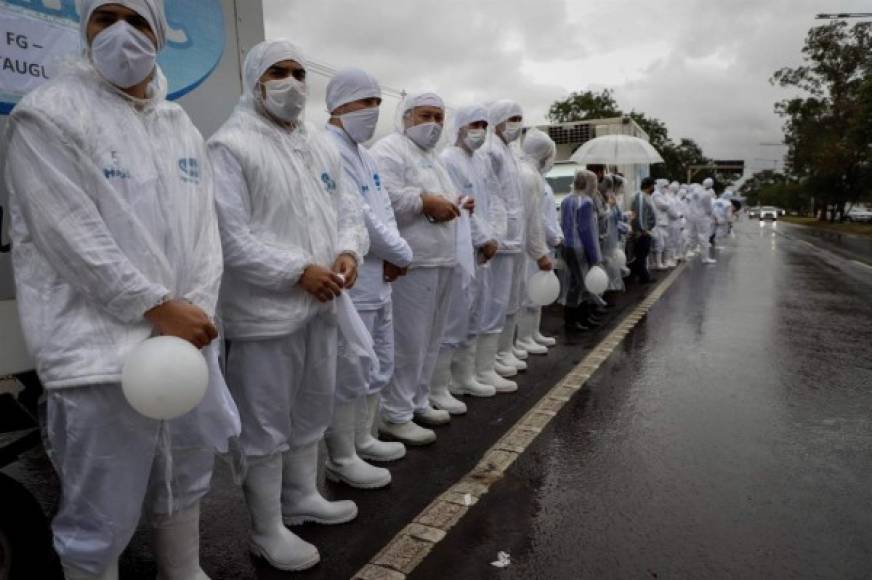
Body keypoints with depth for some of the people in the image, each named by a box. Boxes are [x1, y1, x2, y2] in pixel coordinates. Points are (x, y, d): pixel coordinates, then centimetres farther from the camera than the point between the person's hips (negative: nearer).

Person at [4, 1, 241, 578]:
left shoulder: (183, 127, 13)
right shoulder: (47, 115, -5)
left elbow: (204, 227, 7)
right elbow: (73, 237, -14)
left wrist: (195, 311, -7)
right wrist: (159, 307, -16)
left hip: (189, 338, 6)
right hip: (102, 352, -6)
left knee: (187, 484, 22)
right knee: (99, 521, 6)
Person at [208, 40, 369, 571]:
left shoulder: (322, 145, 14)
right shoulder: (231, 146, -9)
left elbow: (349, 207, 13)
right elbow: (230, 236, -17)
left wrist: (349, 251, -8)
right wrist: (298, 271, -19)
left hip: (321, 306, 8)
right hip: (266, 312, -7)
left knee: (313, 411, 20)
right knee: (266, 426, 5)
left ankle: (303, 497, 41)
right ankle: (268, 531, 24)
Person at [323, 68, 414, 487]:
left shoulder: (362, 153, 16)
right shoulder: (329, 150, -15)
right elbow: (357, 217, -20)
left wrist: (392, 257, -1)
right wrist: (402, 254, -9)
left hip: (377, 278, 10)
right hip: (350, 283, -10)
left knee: (378, 366, 19)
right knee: (348, 375, 0)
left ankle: (363, 440, 34)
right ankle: (341, 460, 16)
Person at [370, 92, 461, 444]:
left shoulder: (433, 157, 25)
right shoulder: (388, 150, -6)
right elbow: (381, 197, -22)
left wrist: (449, 206, 10)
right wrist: (426, 202, -16)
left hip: (440, 261, 10)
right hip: (411, 263, -10)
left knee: (429, 339, 15)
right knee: (407, 342, -6)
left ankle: (418, 402, 27)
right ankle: (395, 416, 5)